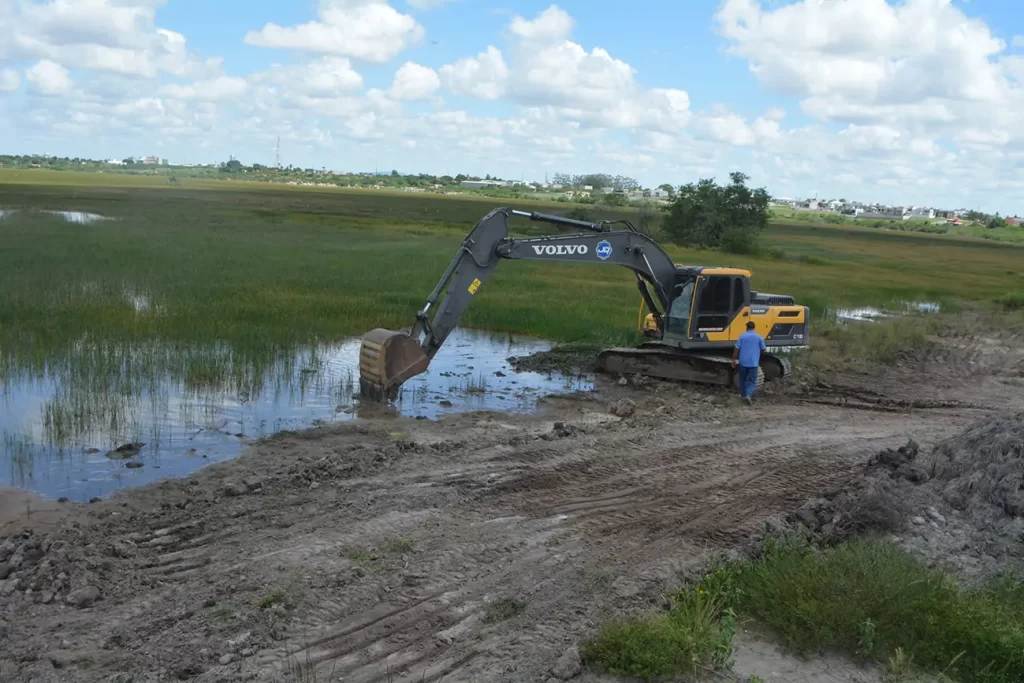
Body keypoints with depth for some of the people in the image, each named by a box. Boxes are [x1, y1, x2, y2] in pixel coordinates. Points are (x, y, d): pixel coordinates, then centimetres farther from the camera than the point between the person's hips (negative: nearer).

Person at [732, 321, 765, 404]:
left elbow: (736, 349, -6)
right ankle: (748, 395, -15)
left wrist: (734, 359, 1)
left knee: (743, 379, 17)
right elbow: (763, 349, 6)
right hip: (753, 363, -1)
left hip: (743, 362, 1)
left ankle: (743, 394, 26)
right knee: (752, 380, 2)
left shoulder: (742, 336, -3)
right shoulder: (759, 337, -2)